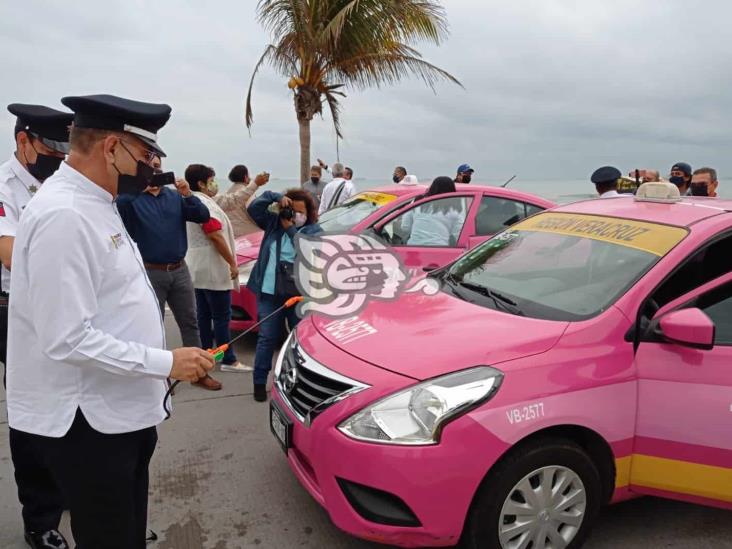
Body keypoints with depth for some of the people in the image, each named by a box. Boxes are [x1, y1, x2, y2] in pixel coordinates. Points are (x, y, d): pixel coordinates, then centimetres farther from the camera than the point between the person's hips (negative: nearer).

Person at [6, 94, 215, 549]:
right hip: (86, 422, -9)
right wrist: (165, 362, -21)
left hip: (118, 412, 9)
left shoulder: (93, 204, 9)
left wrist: (161, 365, 17)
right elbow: (69, 339, -27)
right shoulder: (64, 215, -24)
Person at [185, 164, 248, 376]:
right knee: (221, 316, -5)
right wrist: (232, 263, -16)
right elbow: (216, 236, -21)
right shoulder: (204, 204, -16)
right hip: (213, 269, -10)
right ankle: (228, 360, 0)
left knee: (203, 315, 13)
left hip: (198, 269, 10)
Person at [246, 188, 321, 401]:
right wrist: (276, 197, -6)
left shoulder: (314, 231, 3)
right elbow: (254, 208, 2)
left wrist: (291, 229, -11)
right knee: (267, 338, 6)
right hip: (270, 292, 1)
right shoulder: (274, 222, 11)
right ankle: (260, 382, 16)